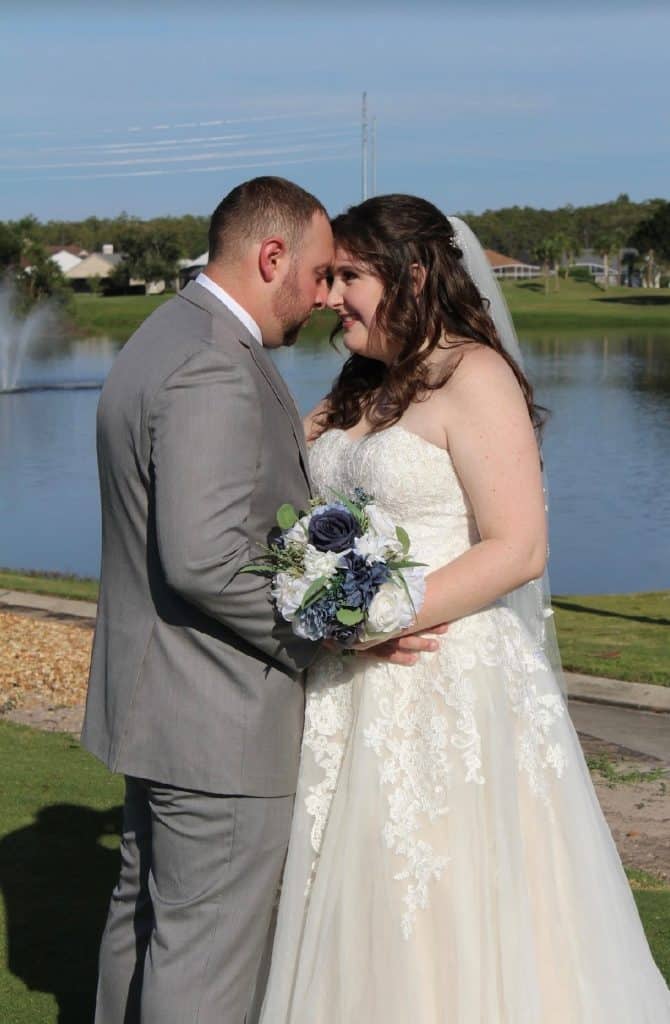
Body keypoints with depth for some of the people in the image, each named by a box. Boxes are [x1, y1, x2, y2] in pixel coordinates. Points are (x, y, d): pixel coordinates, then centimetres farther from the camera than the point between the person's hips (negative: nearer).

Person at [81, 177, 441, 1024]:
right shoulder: (214, 368, -22)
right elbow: (205, 561, -29)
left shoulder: (161, 341, 12)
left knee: (141, 917, 22)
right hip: (218, 724, -11)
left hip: (154, 700, 11)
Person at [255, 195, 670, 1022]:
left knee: (454, 919, 1)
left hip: (452, 691, -7)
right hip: (362, 701, 8)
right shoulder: (360, 389, 14)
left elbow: (518, 550, -18)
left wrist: (379, 618, -20)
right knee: (367, 915, 12)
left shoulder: (476, 379, -11)